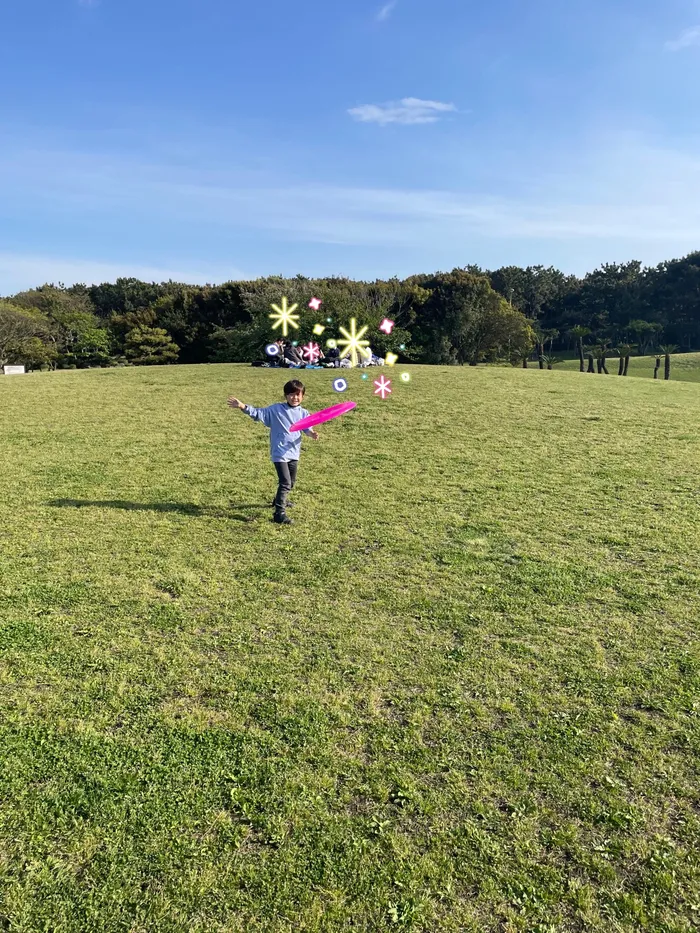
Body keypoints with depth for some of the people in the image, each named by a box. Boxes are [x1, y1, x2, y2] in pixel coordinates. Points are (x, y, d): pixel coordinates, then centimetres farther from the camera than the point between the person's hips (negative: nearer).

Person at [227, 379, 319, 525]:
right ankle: (279, 514, -11)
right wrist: (243, 406, -19)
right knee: (285, 483, -15)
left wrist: (312, 433, -24)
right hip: (279, 453, -6)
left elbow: (307, 428, -1)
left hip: (293, 453, 6)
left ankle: (280, 500, 50)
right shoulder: (275, 409, -7)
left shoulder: (303, 413, 3)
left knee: (291, 482, 22)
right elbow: (258, 414, -6)